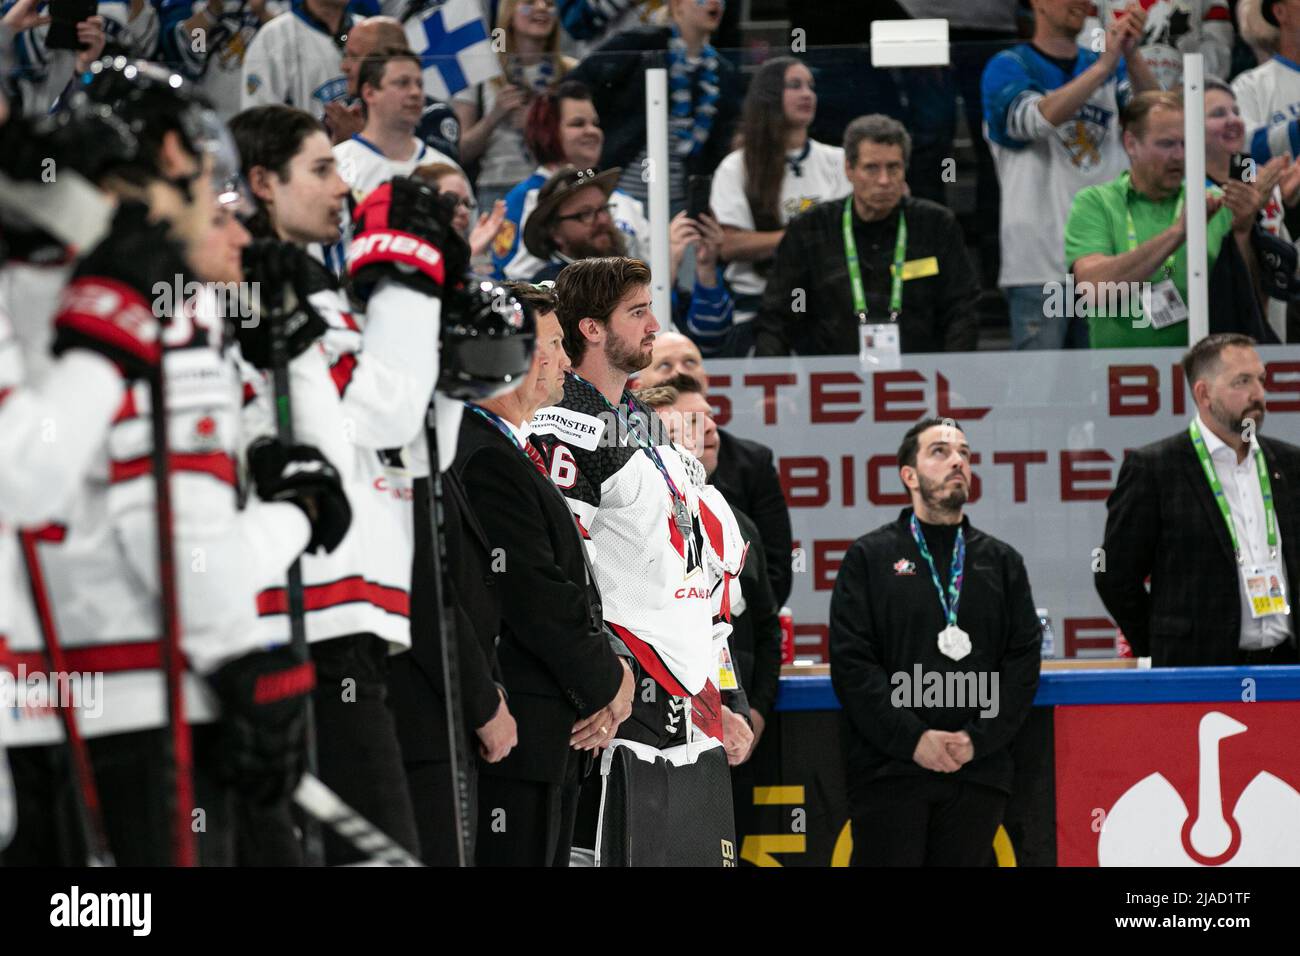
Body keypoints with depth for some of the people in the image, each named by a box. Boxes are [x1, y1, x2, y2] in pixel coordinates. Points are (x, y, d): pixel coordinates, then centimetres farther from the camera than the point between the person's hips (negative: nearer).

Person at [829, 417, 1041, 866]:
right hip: (888, 772, -3)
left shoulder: (1002, 562, 15)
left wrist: (978, 738, -8)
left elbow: (1023, 661, 7)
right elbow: (851, 663, -3)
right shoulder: (870, 557, 6)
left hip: (976, 774, 3)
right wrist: (912, 739, -13)